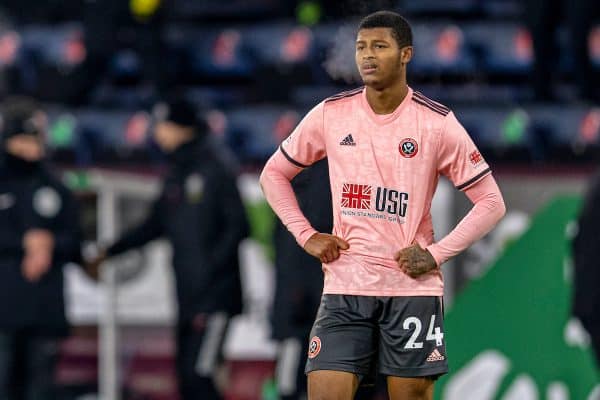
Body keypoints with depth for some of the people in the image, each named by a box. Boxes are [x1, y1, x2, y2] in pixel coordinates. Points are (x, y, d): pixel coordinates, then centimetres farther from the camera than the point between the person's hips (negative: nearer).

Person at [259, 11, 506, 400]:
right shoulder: (330, 114, 4)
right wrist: (306, 236, 4)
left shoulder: (438, 123, -3)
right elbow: (274, 174, 17)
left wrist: (436, 254, -8)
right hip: (344, 287, 2)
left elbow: (491, 202, 1)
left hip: (412, 288, -2)